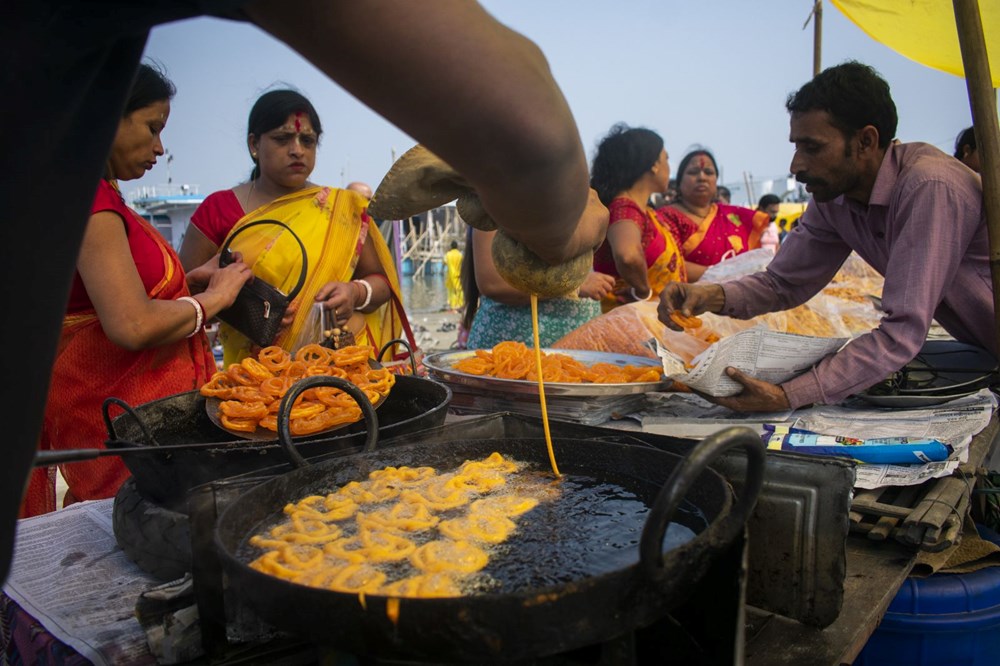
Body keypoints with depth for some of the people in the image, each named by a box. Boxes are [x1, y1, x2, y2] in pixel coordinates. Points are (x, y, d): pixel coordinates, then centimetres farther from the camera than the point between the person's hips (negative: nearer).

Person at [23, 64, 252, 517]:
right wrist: (212, 298, -10)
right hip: (125, 414, -10)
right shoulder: (89, 197, -16)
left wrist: (187, 283, 10)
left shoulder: (96, 193, 15)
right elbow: (132, 326, -25)